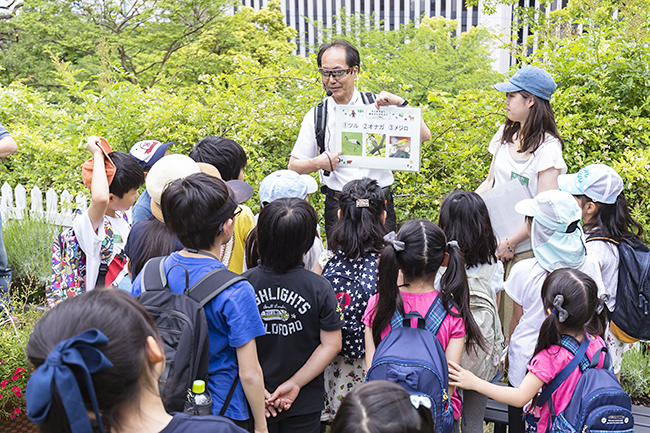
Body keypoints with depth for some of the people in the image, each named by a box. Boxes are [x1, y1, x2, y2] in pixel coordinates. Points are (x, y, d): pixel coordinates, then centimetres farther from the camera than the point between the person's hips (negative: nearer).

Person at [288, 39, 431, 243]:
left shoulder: (377, 105, 3)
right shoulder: (315, 117, 6)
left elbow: (424, 136, 1)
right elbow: (293, 165, 10)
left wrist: (401, 103, -10)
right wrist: (319, 163, -9)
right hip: (338, 208, 1)